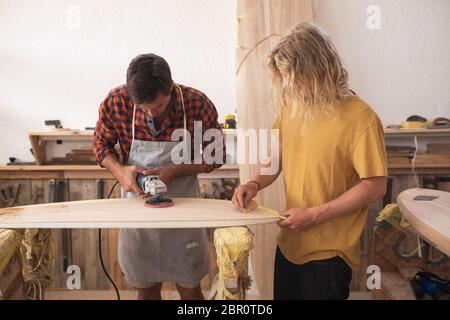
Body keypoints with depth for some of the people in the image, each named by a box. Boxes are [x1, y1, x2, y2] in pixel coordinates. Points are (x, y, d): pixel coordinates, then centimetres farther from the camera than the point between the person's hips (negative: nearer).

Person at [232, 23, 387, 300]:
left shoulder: (361, 118, -17)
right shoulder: (291, 107, 1)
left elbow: (375, 186, -16)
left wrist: (313, 215, -19)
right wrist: (256, 184, -7)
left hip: (328, 252, -5)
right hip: (289, 243, 6)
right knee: (283, 292, 20)